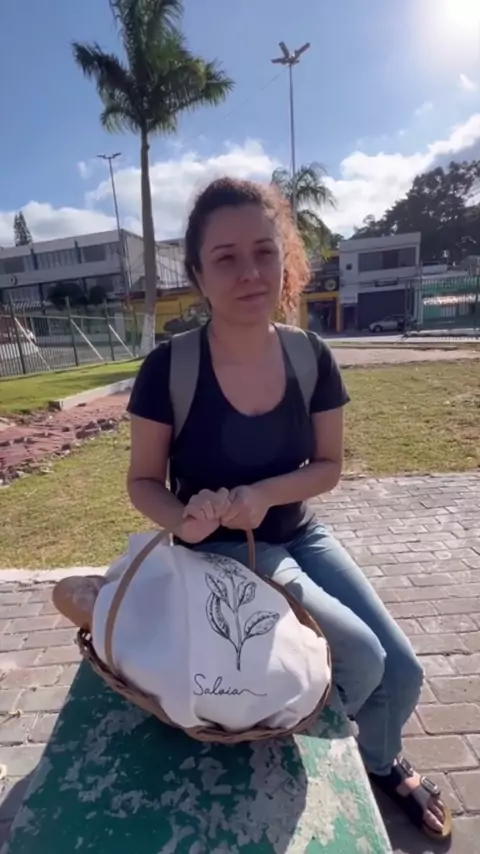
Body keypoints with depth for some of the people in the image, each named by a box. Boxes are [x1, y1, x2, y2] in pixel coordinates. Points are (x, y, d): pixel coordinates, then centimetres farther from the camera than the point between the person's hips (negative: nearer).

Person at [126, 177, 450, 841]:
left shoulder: (311, 357, -11)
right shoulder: (168, 369, -19)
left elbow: (328, 466, -4)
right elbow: (144, 479, -8)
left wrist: (261, 494, -22)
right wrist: (183, 519, -29)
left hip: (298, 535, 4)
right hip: (221, 552, -3)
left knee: (403, 673, 5)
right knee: (361, 659, -14)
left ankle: (380, 761, 44)